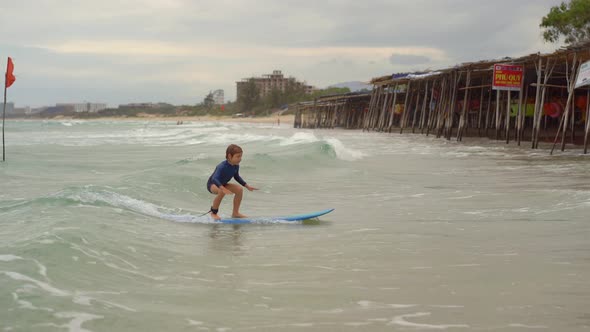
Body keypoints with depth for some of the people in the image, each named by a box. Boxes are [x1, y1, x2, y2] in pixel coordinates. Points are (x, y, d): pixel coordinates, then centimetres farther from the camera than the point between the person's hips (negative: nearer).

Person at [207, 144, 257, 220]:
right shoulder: (222, 167, -35)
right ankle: (214, 213, -17)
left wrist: (247, 186, 5)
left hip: (222, 184, 8)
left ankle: (235, 213, 3)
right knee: (222, 192, -37)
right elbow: (214, 179, -46)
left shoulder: (236, 166, -11)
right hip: (212, 184, -8)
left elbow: (237, 177, 10)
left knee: (239, 190, -8)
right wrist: (223, 189, -60)